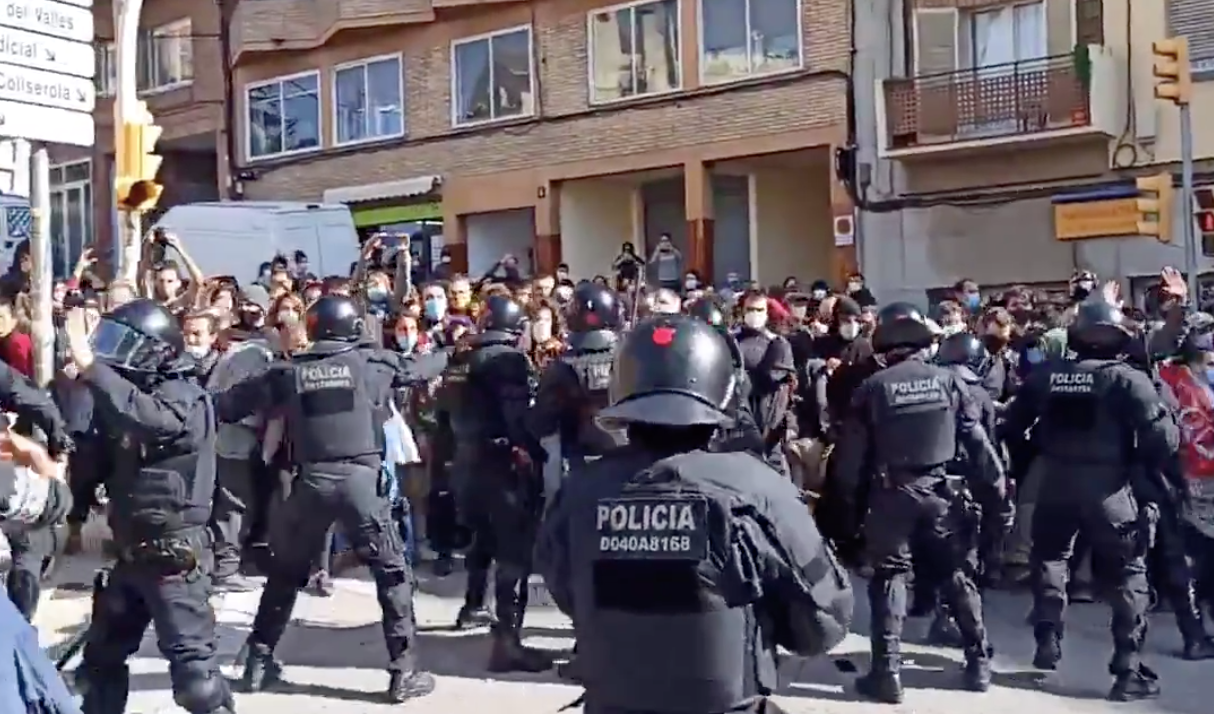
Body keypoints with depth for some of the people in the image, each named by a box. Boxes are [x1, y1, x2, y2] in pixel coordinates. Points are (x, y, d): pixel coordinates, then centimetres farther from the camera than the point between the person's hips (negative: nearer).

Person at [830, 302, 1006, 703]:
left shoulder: (872, 388, -4)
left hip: (890, 494, -2)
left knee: (889, 578, 6)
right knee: (955, 575, 15)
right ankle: (979, 663, 21)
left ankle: (887, 673, 2)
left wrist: (849, 501, 6)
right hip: (937, 491, 2)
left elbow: (852, 452, -3)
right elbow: (977, 440, 2)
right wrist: (995, 486, 8)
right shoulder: (948, 382, 1)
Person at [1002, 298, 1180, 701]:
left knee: (1049, 558, 26)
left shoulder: (1045, 375, 3)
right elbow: (1162, 436, -14)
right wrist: (1166, 470, 3)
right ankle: (1128, 670, 6)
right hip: (1109, 490, -3)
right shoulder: (1126, 378, -10)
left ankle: (1048, 641, 23)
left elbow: (1012, 425, 10)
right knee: (1127, 576, 7)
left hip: (1056, 485, 4)